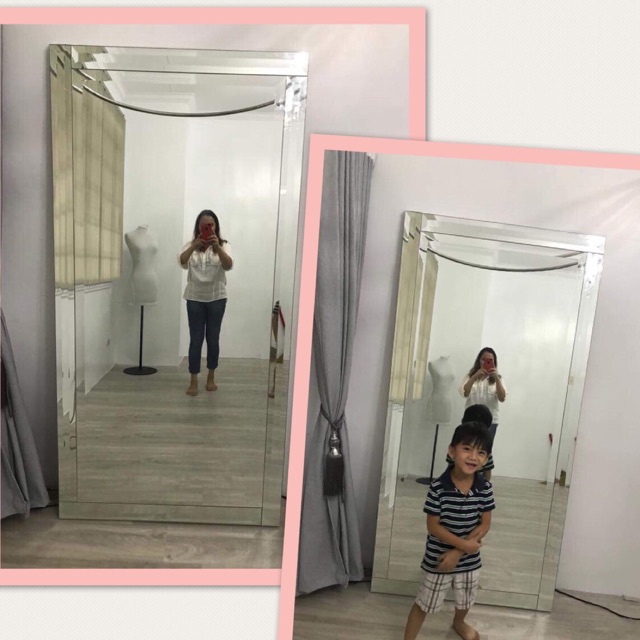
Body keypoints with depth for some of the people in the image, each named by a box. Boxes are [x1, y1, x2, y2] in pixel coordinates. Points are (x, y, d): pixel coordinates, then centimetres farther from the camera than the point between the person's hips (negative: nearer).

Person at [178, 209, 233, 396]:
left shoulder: (223, 245, -1)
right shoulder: (191, 246, 2)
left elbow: (228, 265, -21)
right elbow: (182, 262, -18)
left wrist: (217, 247, -38)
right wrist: (194, 245, -35)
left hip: (216, 298, 0)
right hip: (195, 298, 1)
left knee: (213, 339, 8)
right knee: (195, 339, 2)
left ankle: (211, 377, 26)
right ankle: (193, 381, 10)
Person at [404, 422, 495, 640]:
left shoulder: (485, 488, -15)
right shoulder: (438, 487, -24)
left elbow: (485, 524, -10)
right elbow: (433, 526, -18)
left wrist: (457, 552, -16)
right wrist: (463, 544, -24)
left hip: (469, 560, 5)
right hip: (437, 558, -4)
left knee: (465, 600, 31)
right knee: (424, 603, 12)